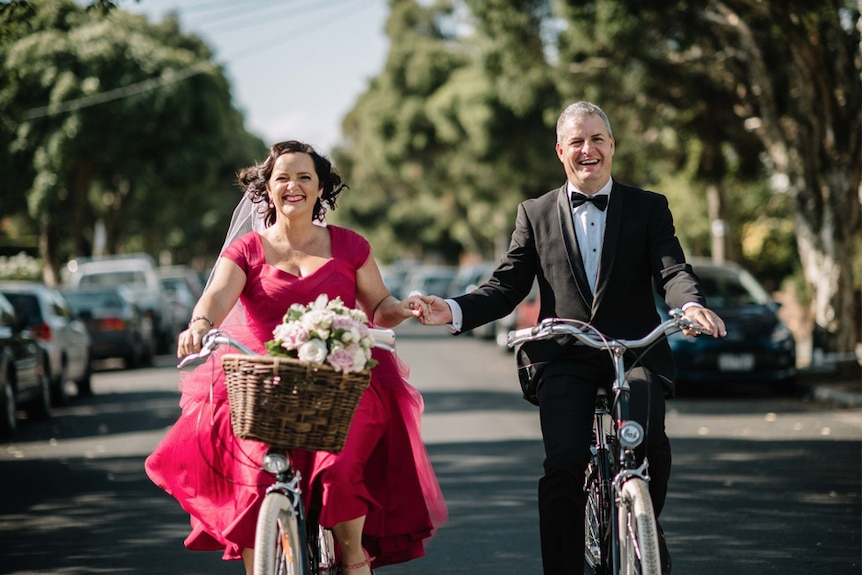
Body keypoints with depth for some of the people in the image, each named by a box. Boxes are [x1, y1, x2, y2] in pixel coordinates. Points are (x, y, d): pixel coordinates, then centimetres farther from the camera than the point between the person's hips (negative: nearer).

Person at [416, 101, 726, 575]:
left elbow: (672, 270, -2)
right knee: (564, 465, -19)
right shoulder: (535, 214, 14)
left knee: (648, 443, -25)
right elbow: (506, 286, 9)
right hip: (565, 358, 1)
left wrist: (691, 305, -26)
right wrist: (454, 312, -10)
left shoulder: (649, 208, 11)